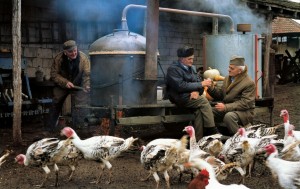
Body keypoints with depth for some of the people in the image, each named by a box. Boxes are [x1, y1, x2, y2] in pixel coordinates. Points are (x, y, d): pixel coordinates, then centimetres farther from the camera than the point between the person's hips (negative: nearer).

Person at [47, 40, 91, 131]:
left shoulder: (83, 58, -24)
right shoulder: (58, 58, -20)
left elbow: (87, 75, -25)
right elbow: (54, 74, -14)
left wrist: (87, 86, -42)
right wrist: (65, 82, -26)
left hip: (78, 86, -2)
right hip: (61, 85, 2)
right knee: (55, 105, 8)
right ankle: (50, 128, 23)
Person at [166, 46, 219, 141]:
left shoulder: (192, 68, 15)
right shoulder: (173, 69, -8)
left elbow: (198, 82, 11)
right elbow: (180, 86, -20)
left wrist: (197, 91, -14)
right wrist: (201, 84, -19)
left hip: (192, 96, 6)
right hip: (179, 97, -6)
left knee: (199, 110, -24)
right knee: (203, 101, -24)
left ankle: (198, 139, -24)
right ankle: (212, 130, -20)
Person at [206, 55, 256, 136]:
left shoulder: (249, 83, -13)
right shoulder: (227, 78, 11)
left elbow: (244, 103, -21)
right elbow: (220, 94, 13)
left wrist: (226, 107, -28)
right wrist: (212, 88, -8)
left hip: (244, 112, -7)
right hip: (227, 109, 7)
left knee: (229, 116, -38)